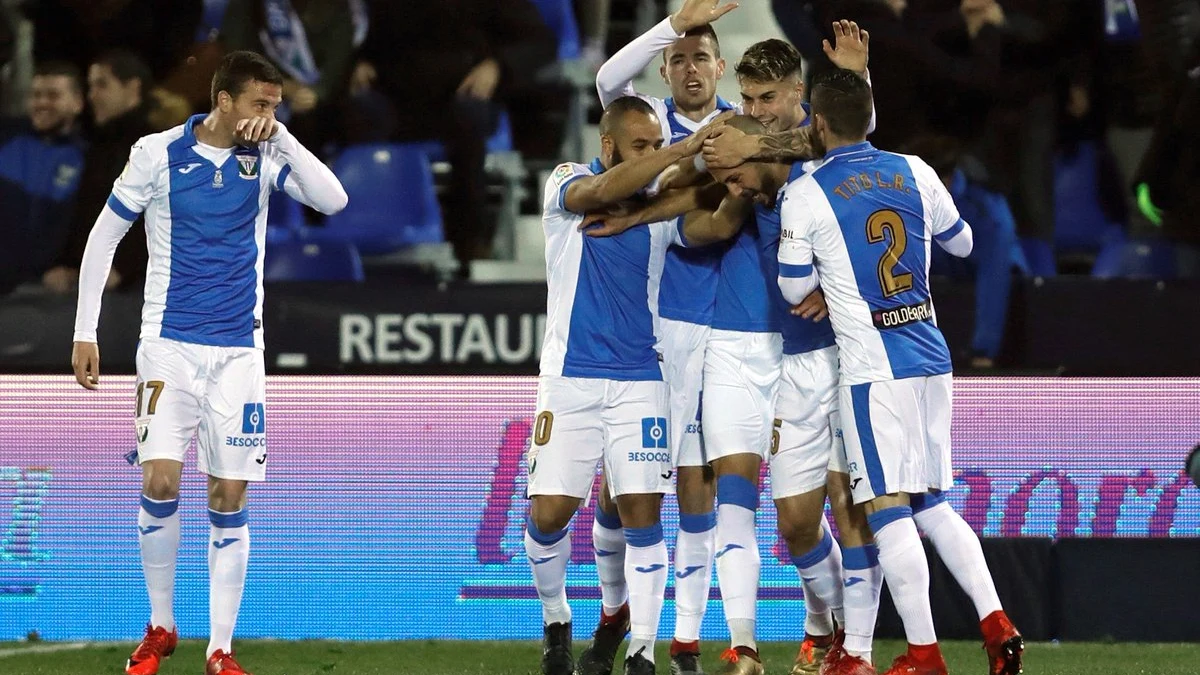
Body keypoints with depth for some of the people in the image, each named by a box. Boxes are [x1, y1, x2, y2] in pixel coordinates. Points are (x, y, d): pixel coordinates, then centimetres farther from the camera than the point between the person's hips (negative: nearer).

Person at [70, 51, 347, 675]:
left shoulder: (266, 156, 1)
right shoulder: (158, 154, -5)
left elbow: (332, 200, -13)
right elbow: (103, 238, 3)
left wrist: (280, 136, -17)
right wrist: (85, 333, 0)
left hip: (237, 351, 2)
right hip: (169, 343, -2)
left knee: (229, 499, -1)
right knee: (160, 483, -11)